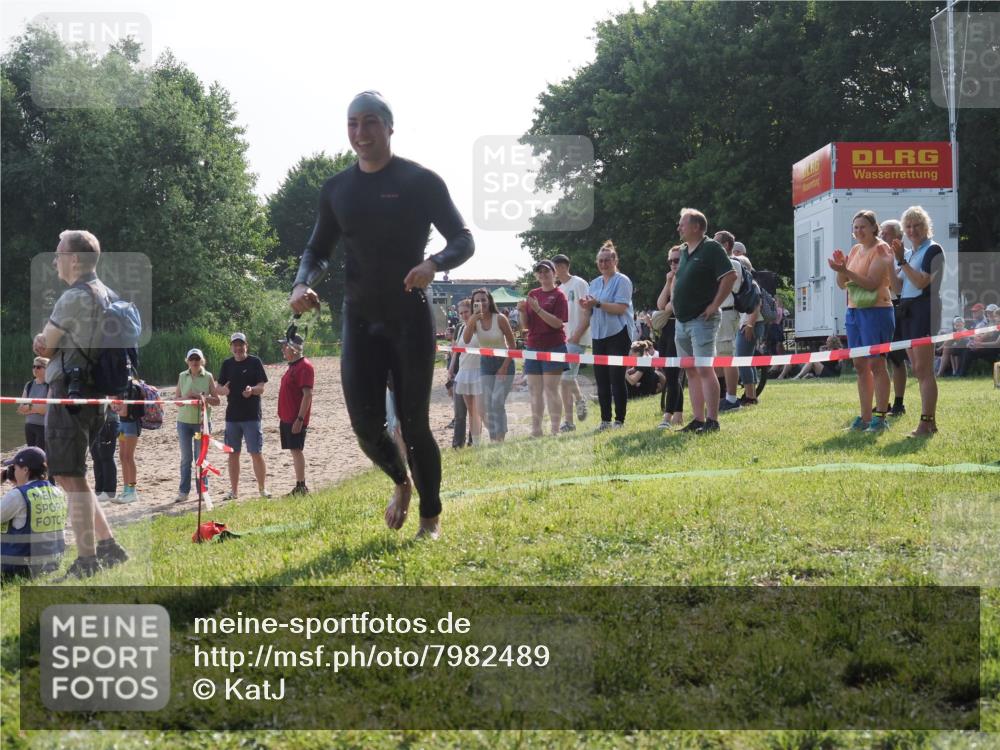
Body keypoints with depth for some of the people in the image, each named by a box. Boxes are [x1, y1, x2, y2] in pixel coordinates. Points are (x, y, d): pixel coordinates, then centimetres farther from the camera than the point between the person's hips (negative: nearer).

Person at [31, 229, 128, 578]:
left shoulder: (75, 297, -14)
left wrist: (45, 344, 13)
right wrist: (49, 344, 5)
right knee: (70, 476, 16)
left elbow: (42, 346, -8)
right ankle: (108, 547, 15)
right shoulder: (104, 295, 17)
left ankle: (87, 561, -6)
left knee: (70, 476, -6)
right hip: (93, 393, 10)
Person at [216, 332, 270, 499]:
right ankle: (234, 491, 16)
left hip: (252, 416, -4)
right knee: (233, 453, 8)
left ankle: (262, 489, 6)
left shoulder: (255, 362, -1)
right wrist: (223, 390, -15)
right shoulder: (227, 364, 9)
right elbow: (217, 388, 9)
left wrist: (252, 390, -29)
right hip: (232, 415, 4)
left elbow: (262, 387, -7)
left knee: (256, 453, -4)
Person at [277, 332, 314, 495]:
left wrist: (300, 419, -24)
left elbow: (307, 395, -20)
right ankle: (300, 487, 13)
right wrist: (282, 417, 21)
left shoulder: (304, 366, -14)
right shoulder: (293, 366, 17)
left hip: (296, 420, -10)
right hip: (287, 419, 10)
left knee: (296, 450, -10)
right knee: (294, 451, 10)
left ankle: (301, 487, -10)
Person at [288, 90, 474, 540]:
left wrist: (434, 264, -27)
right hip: (360, 321, 4)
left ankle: (431, 518, 15)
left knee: (414, 424, -1)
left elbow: (464, 241, -5)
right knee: (366, 426, -2)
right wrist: (302, 284, -6)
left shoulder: (421, 182, -5)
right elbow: (318, 250, 16)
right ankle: (401, 482, 30)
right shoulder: (336, 189, 8)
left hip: (410, 320, -3)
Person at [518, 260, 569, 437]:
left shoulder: (559, 295, -5)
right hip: (533, 347, 6)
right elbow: (526, 325, 11)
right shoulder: (532, 294, 10)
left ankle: (555, 430, -3)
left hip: (553, 347, -5)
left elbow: (558, 323, -15)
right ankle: (536, 430, 13)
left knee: (551, 389, -6)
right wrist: (523, 310, -9)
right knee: (534, 390, 7)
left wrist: (538, 309, -23)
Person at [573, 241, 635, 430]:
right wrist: (576, 335, 8)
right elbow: (588, 312, 18)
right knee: (601, 379, 6)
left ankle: (619, 420, -1)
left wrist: (598, 304, -22)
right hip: (598, 336, 7)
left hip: (618, 335, -7)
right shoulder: (594, 283, 17)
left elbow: (621, 308, -16)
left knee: (616, 378, -7)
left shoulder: (622, 281, -4)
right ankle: (605, 420, 12)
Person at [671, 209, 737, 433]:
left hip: (701, 320, -9)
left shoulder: (711, 248, -9)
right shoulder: (684, 251, 16)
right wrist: (673, 298, 17)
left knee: (704, 369, -12)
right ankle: (698, 420, 12)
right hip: (682, 320, 9)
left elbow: (730, 276, -17)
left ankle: (712, 421, -12)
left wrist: (715, 305, -17)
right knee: (690, 371, 9)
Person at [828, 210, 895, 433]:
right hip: (854, 311, 8)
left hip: (876, 311, -8)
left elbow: (871, 283, -17)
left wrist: (846, 271, -24)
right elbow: (842, 284, 14)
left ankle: (880, 418, -5)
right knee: (860, 365, 8)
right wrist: (841, 268, -5)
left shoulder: (881, 249, -7)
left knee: (876, 364, -7)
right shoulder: (855, 250, 15)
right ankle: (865, 417, 12)